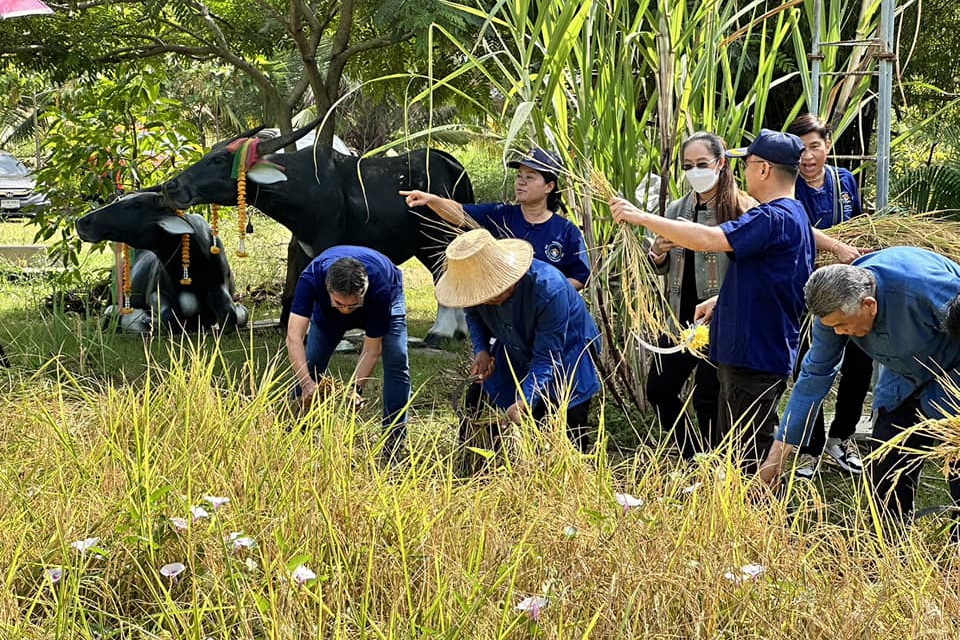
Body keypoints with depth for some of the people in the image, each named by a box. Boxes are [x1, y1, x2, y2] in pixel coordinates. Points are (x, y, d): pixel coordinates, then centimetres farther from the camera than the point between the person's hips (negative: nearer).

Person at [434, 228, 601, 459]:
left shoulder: (549, 289, -39)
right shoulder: (478, 284, -23)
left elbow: (546, 358, -33)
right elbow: (474, 314, 4)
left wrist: (524, 403, -45)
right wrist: (481, 350, -15)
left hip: (566, 352, -5)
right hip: (514, 353, 5)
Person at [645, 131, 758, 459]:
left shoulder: (742, 208, -10)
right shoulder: (676, 210, 8)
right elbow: (662, 268, 16)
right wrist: (657, 254, -5)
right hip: (681, 318, 6)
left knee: (708, 400, 1)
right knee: (659, 389, 10)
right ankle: (691, 458, 27)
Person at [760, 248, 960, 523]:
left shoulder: (925, 287, -38)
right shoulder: (836, 305, -18)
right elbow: (815, 375, -9)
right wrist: (779, 452, -8)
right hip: (907, 377, 5)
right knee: (885, 473, 0)